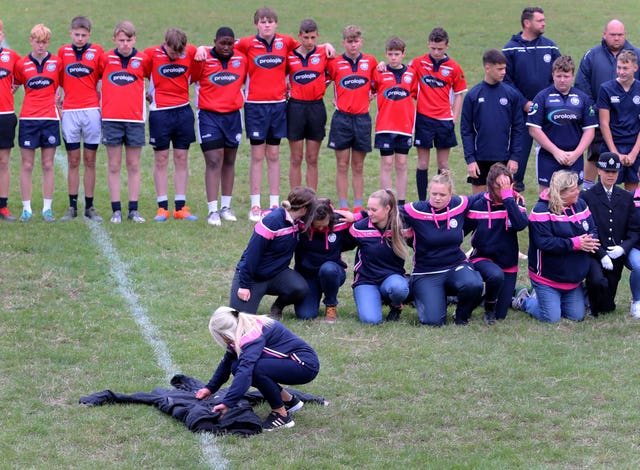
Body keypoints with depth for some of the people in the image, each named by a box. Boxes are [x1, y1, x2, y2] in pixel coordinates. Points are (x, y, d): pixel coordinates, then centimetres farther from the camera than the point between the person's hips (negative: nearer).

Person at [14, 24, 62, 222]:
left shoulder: (57, 62, 3)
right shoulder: (21, 64, 3)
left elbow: (64, 85, 14)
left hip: (50, 118, 0)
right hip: (28, 118, 0)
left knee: (48, 165, 3)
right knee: (27, 165, 1)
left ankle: (47, 208, 8)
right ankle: (26, 208, 6)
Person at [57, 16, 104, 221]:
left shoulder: (97, 51, 3)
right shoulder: (63, 52, 8)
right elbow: (59, 78, 16)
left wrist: (101, 96, 1)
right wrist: (59, 96, 5)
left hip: (91, 111, -1)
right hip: (69, 111, 1)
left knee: (90, 161, 3)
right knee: (73, 161, 3)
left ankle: (89, 207, 7)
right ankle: (72, 207, 6)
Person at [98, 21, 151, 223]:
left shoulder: (143, 59, 2)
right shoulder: (106, 58, 2)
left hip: (135, 118, 0)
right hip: (111, 118, 0)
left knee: (133, 166, 4)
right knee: (114, 166, 2)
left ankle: (133, 210, 8)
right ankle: (116, 210, 4)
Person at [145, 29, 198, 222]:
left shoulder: (191, 52, -1)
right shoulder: (152, 54, -8)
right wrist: (147, 93, 2)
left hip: (184, 110, 2)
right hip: (160, 112, -2)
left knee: (182, 159, 5)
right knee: (161, 160, 2)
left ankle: (180, 207, 10)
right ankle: (162, 208, 6)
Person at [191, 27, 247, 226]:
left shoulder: (241, 59, 2)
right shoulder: (203, 60, -8)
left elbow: (246, 80, 17)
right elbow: (190, 80, 2)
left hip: (233, 115, 4)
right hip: (209, 115, -4)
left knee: (229, 161, 10)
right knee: (214, 162, -10)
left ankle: (226, 207, 20)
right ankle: (212, 211, -11)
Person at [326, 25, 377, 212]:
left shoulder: (370, 62, 5)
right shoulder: (335, 63, -1)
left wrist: (371, 96, 3)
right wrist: (334, 99, -1)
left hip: (362, 119, 1)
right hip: (342, 118, -1)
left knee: (358, 166, 7)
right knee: (342, 165, 1)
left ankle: (358, 207, 12)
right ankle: (343, 207, 5)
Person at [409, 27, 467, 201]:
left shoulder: (453, 68, 1)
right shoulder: (418, 63, 0)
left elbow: (459, 94, 8)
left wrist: (455, 117, -1)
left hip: (444, 120, 1)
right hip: (424, 118, -1)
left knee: (443, 165, 6)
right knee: (423, 164, 2)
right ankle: (422, 202, 8)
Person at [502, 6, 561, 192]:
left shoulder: (550, 47, 4)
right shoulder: (510, 49, -2)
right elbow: (506, 80, -3)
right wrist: (524, 103, -9)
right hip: (521, 111, -2)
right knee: (520, 149, 2)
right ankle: (516, 184, 13)